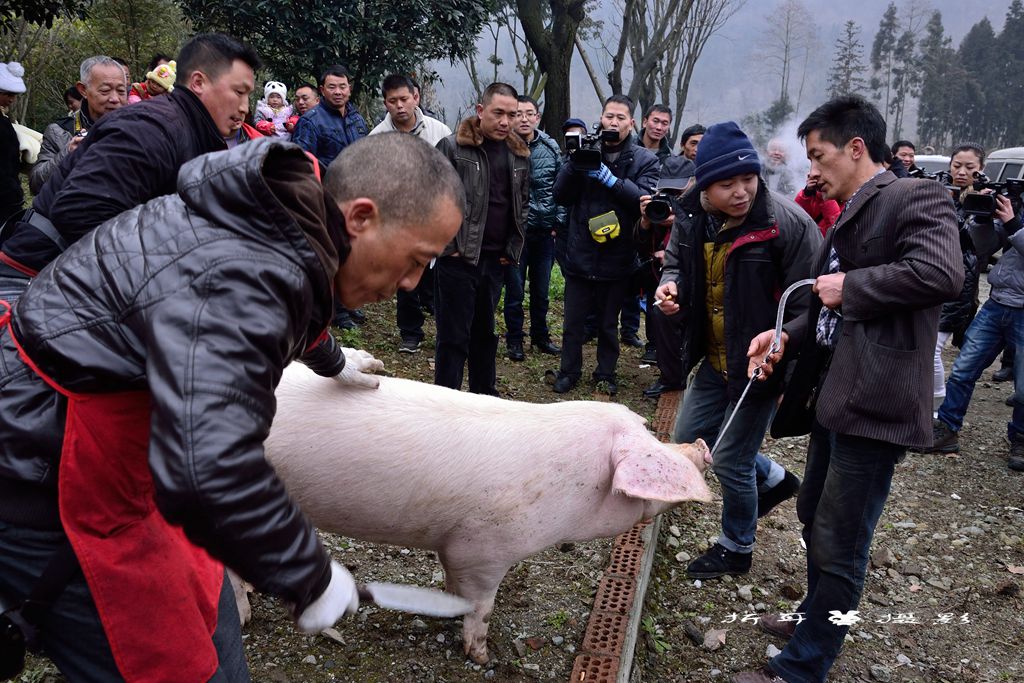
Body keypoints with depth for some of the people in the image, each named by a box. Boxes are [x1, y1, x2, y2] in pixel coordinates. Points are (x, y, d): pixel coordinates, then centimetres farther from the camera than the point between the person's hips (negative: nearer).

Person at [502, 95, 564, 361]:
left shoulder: (551, 148, 3)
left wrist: (558, 221, 2)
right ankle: (514, 339, 20)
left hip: (545, 231, 3)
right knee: (515, 290, 5)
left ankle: (540, 336, 30)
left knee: (541, 289, 14)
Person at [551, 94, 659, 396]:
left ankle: (606, 374, 29)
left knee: (608, 322, 14)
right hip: (580, 252, 1)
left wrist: (608, 177, -24)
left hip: (617, 255, -1)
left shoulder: (644, 160, 0)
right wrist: (574, 164, -19)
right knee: (573, 320, 9)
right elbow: (561, 195, -3)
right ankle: (569, 371, 26)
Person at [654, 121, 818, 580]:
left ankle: (735, 550, 31)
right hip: (713, 360, 7)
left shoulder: (787, 222, -23)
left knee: (730, 461, 3)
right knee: (688, 441, 19)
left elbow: (808, 302, -20)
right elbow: (676, 261, 16)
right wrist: (669, 283, -8)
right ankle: (773, 479, 42)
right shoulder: (691, 217, -3)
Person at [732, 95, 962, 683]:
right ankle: (819, 619, 45)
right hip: (834, 393, 10)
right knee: (815, 520, 24)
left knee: (839, 546, 1)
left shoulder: (915, 198, -9)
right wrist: (788, 336, 5)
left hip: (873, 401, -10)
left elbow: (943, 272, -26)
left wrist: (850, 286, -16)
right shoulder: (851, 215, 18)